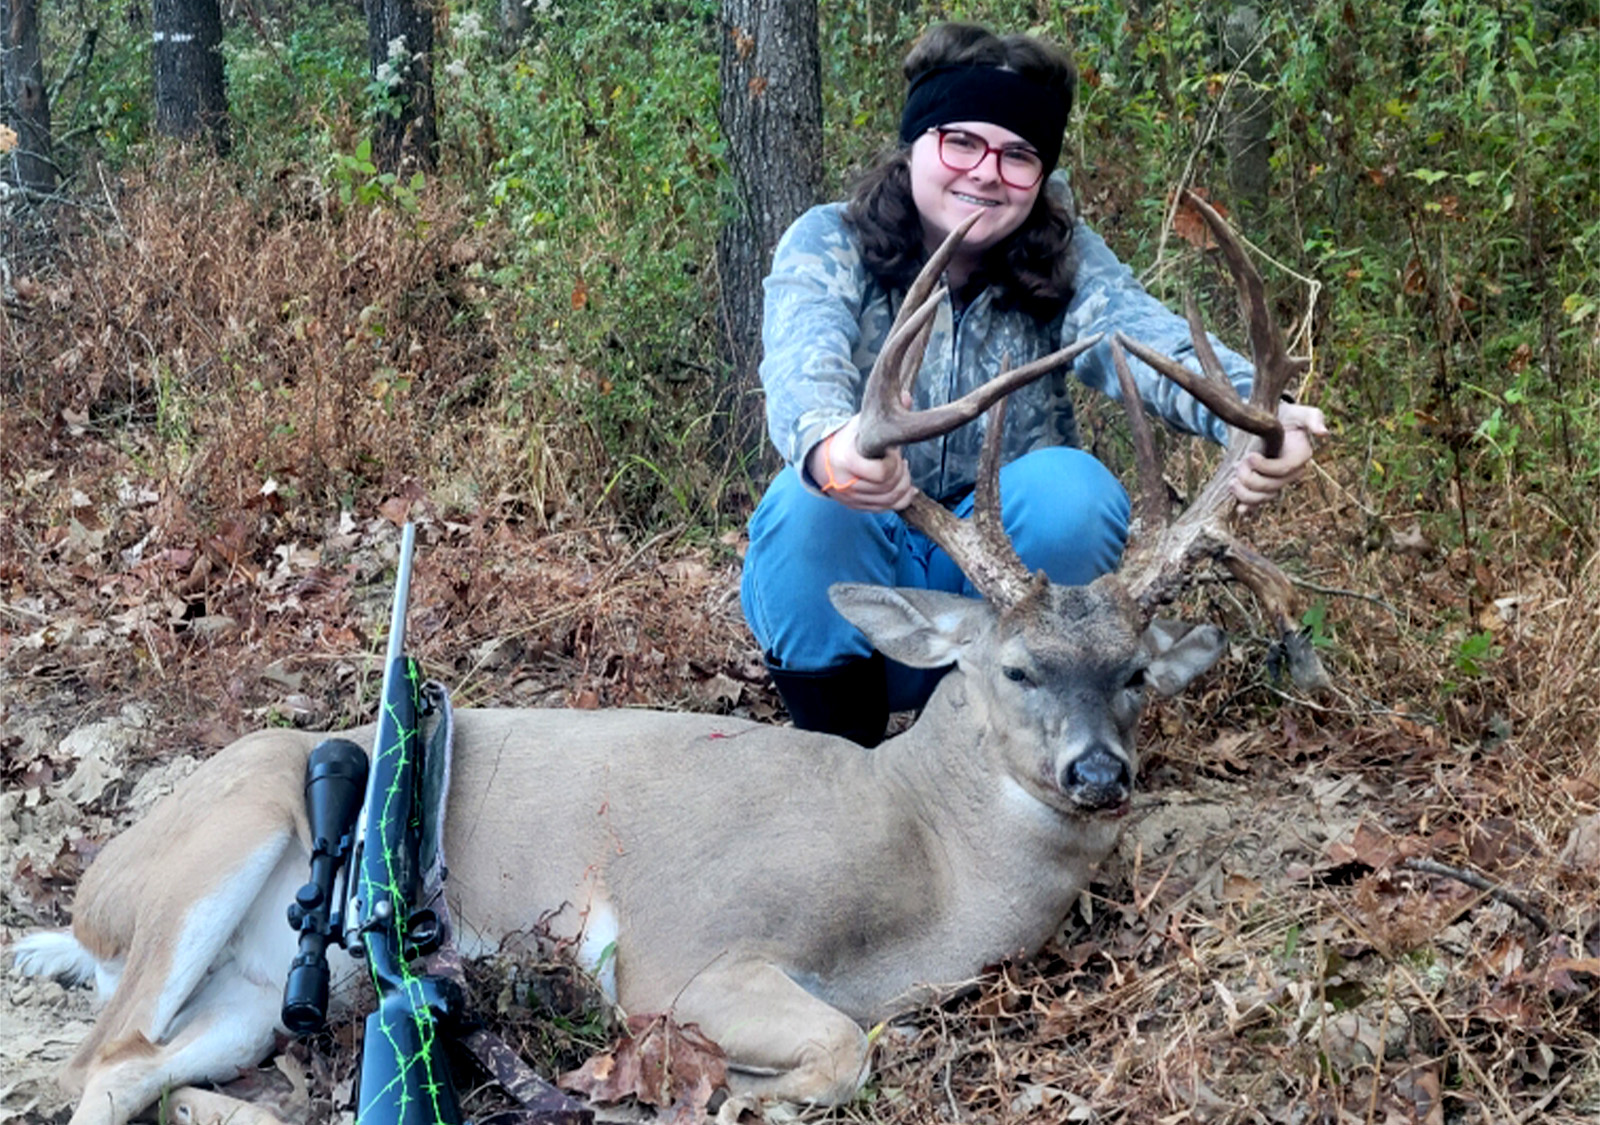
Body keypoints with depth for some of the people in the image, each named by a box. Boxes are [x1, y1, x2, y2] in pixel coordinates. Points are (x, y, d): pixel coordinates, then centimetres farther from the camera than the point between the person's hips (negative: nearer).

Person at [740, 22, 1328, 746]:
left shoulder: (1064, 263, -5)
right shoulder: (828, 247, -9)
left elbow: (1146, 337, -27)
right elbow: (803, 358, -32)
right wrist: (829, 445, -58)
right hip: (853, 594, -1)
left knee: (1070, 487, -27)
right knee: (812, 504, -31)